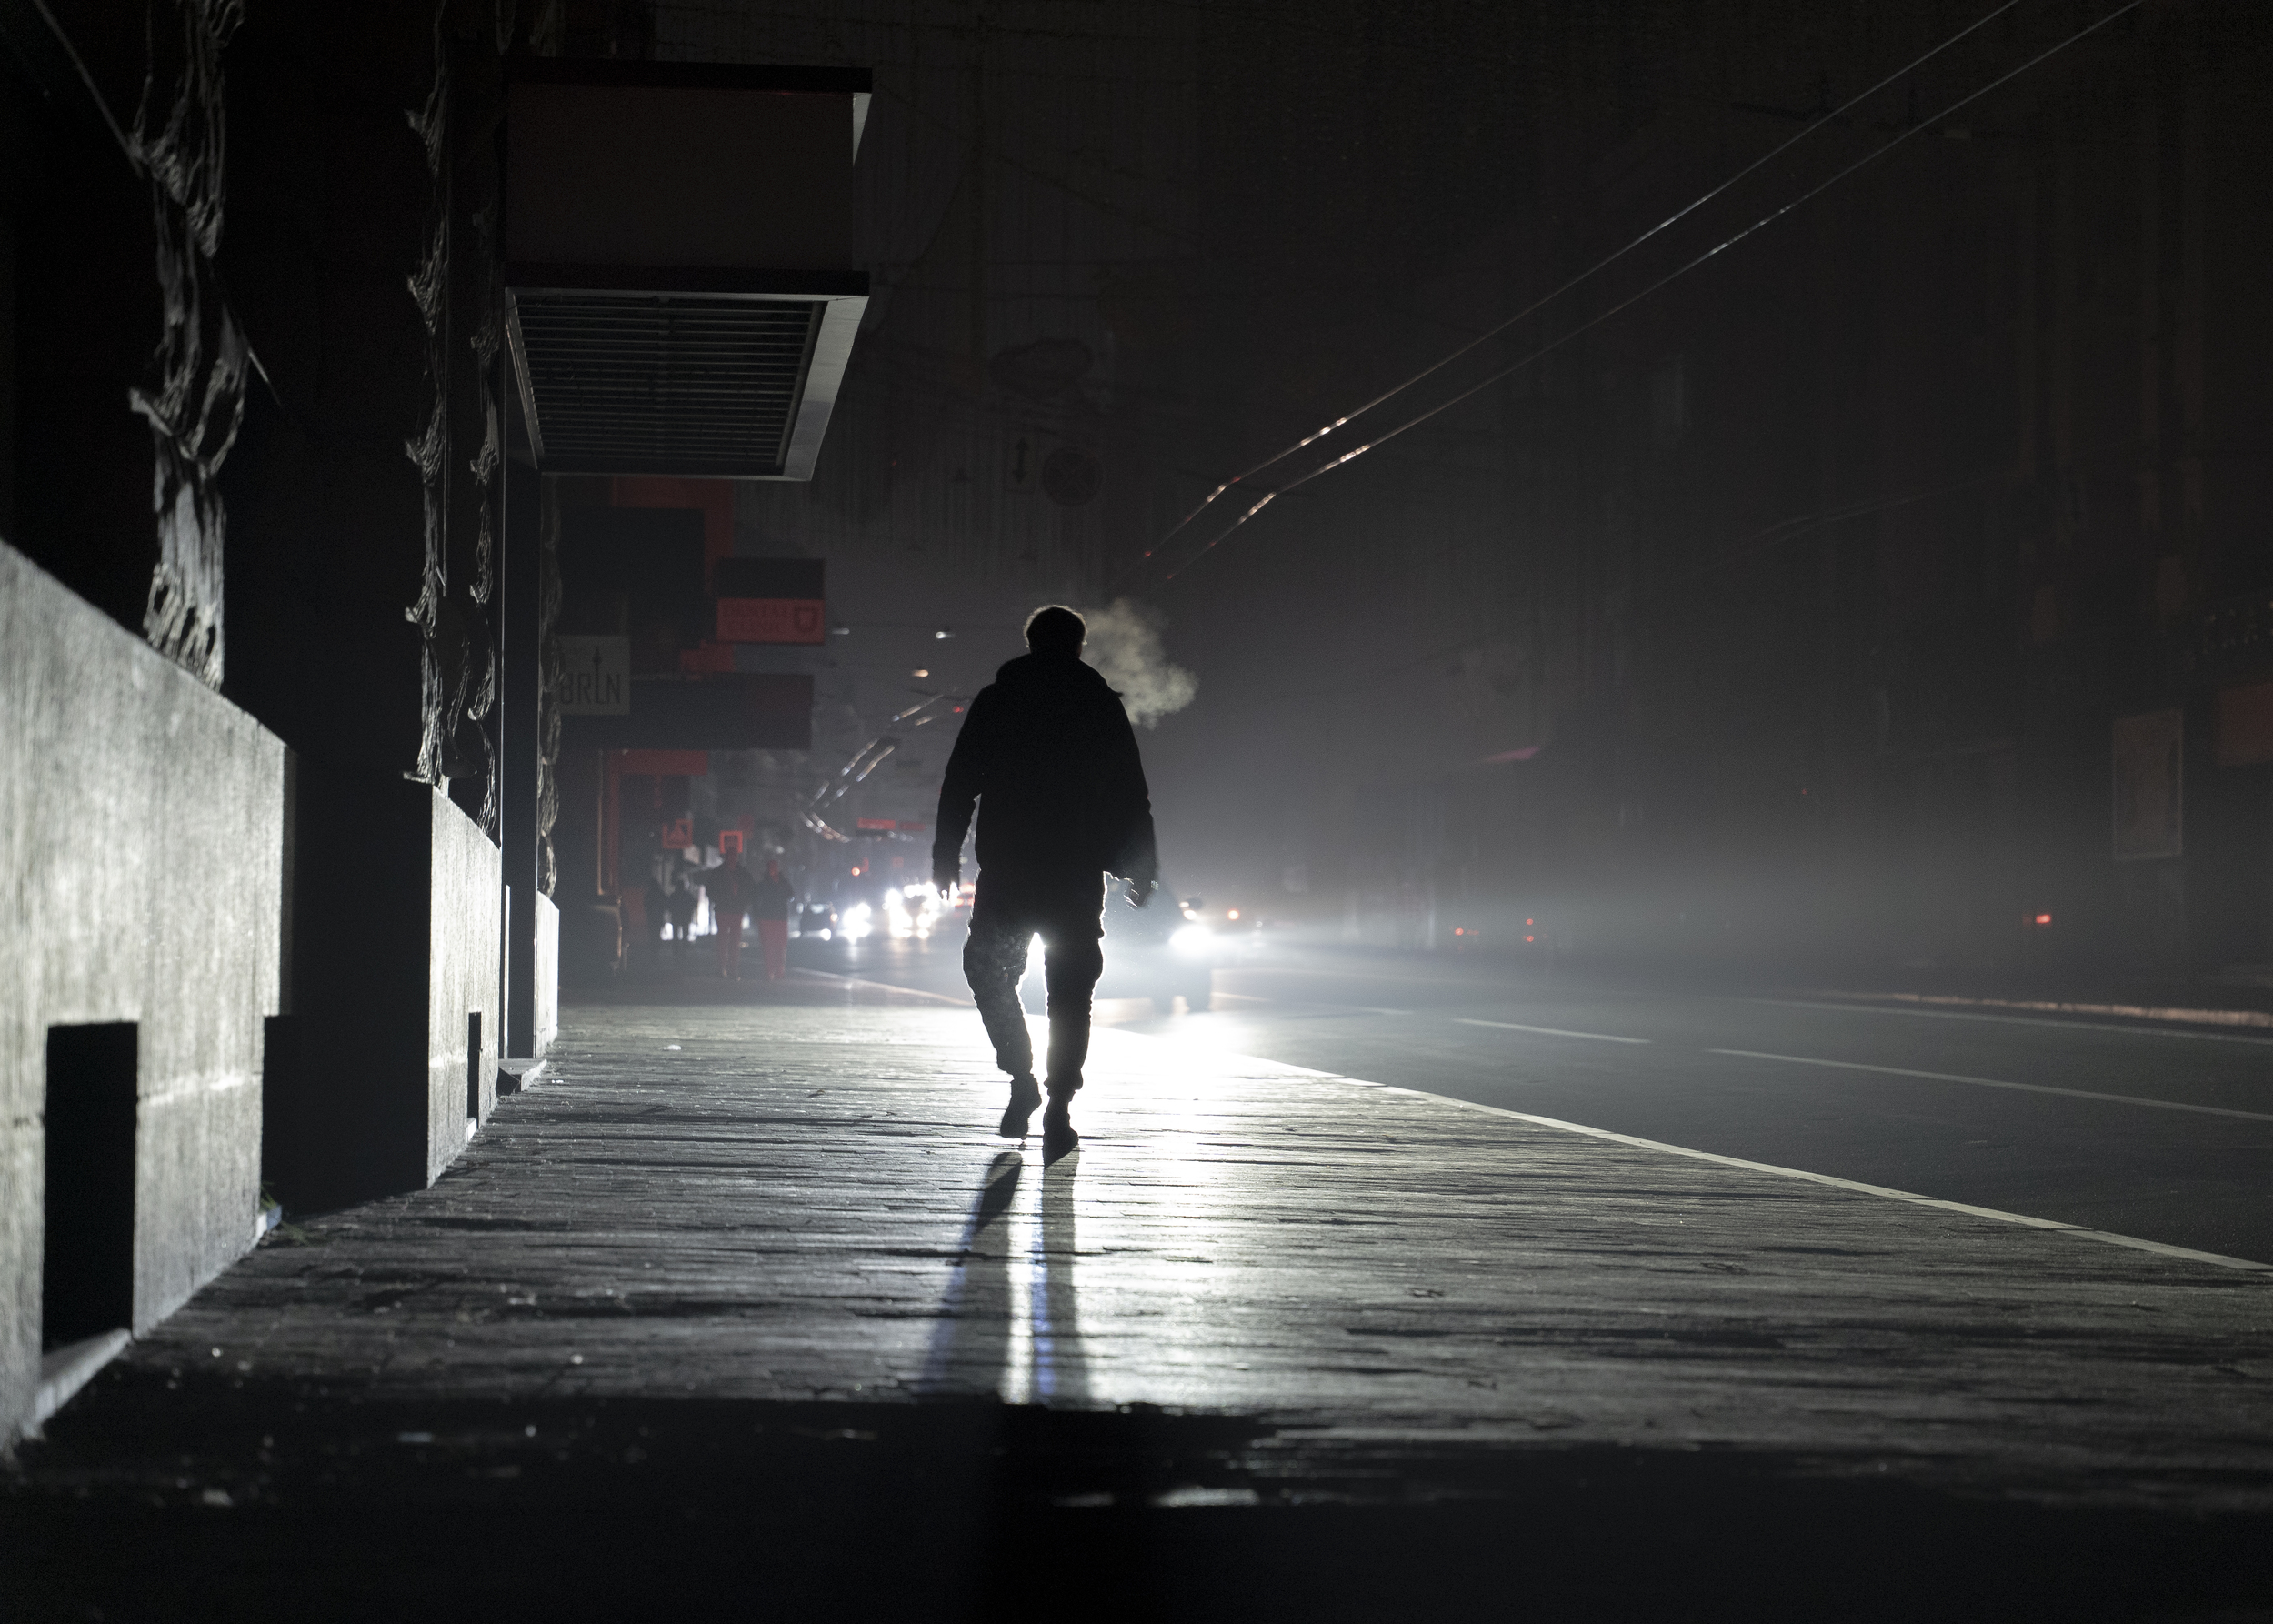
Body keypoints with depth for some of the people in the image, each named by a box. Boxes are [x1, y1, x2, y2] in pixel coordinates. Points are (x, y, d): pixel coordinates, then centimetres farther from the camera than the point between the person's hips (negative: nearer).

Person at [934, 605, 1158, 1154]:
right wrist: (1140, 868, 11)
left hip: (1007, 866, 0)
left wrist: (946, 854, 8)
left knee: (987, 966, 18)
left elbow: (960, 782, 3)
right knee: (1070, 990, 4)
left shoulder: (995, 701, 5)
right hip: (1078, 871, 0)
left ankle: (1022, 1078, 6)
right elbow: (1131, 795, 5)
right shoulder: (1103, 706, 5)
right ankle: (1060, 1104, -4)